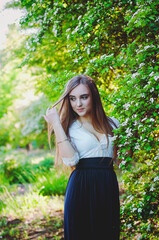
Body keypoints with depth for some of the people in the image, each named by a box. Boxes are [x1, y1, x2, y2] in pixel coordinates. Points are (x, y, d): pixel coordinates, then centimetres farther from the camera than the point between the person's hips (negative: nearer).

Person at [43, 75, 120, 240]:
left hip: (108, 188, 3)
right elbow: (70, 160, -16)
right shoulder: (69, 127, 1)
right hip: (80, 187, -2)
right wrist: (56, 124, -14)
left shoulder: (112, 124, 9)